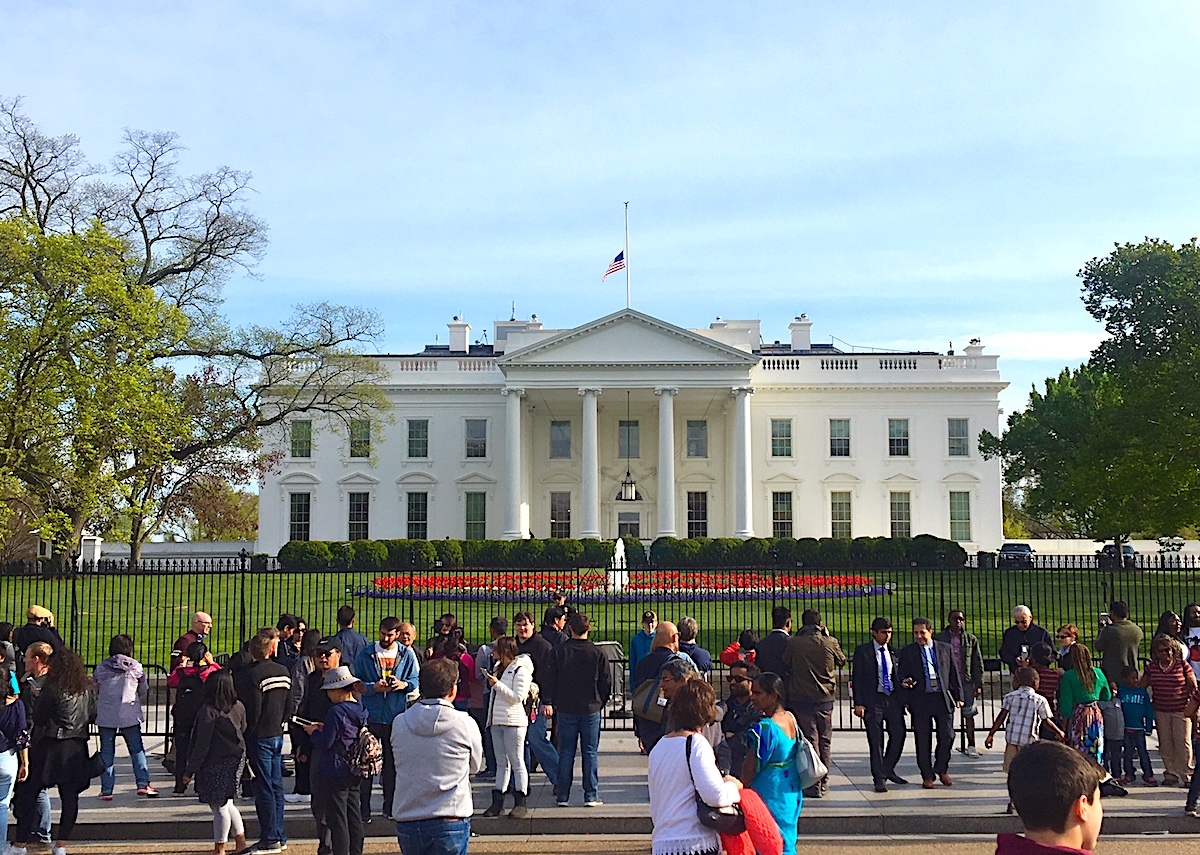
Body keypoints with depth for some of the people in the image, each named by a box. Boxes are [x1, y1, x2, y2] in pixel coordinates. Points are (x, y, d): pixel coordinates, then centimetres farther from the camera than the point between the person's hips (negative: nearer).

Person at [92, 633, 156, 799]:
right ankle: (143, 783, 1)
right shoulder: (136, 667, 1)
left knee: (107, 752, 7)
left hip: (105, 716, 1)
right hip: (130, 715, -1)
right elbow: (144, 692, 10)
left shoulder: (100, 668, 3)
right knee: (137, 749, 8)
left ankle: (106, 789, 6)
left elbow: (94, 693, 12)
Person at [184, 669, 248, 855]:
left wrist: (189, 771, -10)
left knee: (219, 807, 2)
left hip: (215, 765, -7)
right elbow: (243, 732, 9)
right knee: (226, 804, 19)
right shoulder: (239, 707, 0)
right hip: (236, 761, 7)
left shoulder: (208, 711, -17)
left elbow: (202, 745, -16)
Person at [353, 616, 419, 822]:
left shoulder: (407, 654, 4)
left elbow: (416, 680, 10)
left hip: (396, 718, 1)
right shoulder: (365, 654, 1)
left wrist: (404, 684, -12)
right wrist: (373, 687, -15)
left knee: (392, 764, 9)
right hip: (371, 716, -1)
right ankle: (363, 810, 7)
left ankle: (390, 807, 20)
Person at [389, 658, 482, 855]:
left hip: (406, 820, 4)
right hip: (450, 822, -4)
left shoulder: (399, 723, 0)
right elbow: (476, 766, 7)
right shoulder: (465, 724, -9)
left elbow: (397, 764, 13)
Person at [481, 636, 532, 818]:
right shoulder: (498, 668, 17)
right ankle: (497, 801, 12)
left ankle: (521, 803, 0)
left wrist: (497, 684, -16)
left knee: (517, 762, -4)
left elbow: (517, 697, -16)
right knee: (501, 763, 10)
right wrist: (490, 680, 13)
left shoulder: (520, 670, -8)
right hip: (497, 721, 8)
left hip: (514, 722, -8)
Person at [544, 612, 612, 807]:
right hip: (591, 709, -1)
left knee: (566, 752, 7)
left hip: (566, 710, 1)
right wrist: (600, 702, 13)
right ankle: (591, 796, 5)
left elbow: (550, 679, -4)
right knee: (590, 752, 5)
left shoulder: (559, 652, -3)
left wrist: (547, 702, 1)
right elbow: (606, 682, 1)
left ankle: (563, 796, 9)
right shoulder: (597, 653, -4)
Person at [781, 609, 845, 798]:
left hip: (801, 699, -2)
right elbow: (842, 661, 12)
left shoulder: (793, 643, -11)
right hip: (825, 699, 2)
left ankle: (813, 785, 1)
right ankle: (823, 783, 22)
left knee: (810, 741, 3)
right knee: (824, 741, 15)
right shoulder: (830, 642, -7)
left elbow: (786, 664, 4)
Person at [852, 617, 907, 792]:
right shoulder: (862, 651, -2)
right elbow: (857, 678, -4)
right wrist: (858, 703, -11)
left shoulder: (893, 652, 11)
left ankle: (888, 770, 23)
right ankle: (879, 778, 10)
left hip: (893, 698, 4)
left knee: (899, 734, 2)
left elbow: (897, 677, 16)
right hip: (873, 700, -4)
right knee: (876, 741, 0)